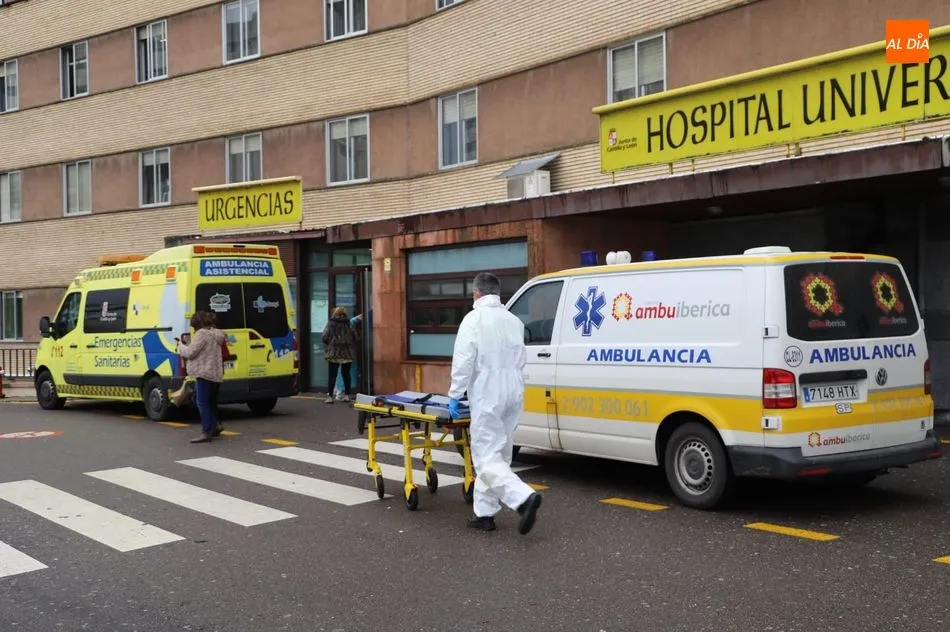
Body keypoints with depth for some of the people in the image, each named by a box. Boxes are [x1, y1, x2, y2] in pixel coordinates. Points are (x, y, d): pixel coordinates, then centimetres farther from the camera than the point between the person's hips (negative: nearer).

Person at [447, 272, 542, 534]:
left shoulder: (474, 318, -8)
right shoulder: (514, 320, 12)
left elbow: (463, 360, -13)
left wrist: (454, 395, -6)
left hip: (487, 396, -7)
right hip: (513, 394, 7)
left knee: (487, 457, -6)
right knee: (497, 455, 13)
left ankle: (524, 497, -24)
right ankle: (484, 513, 16)